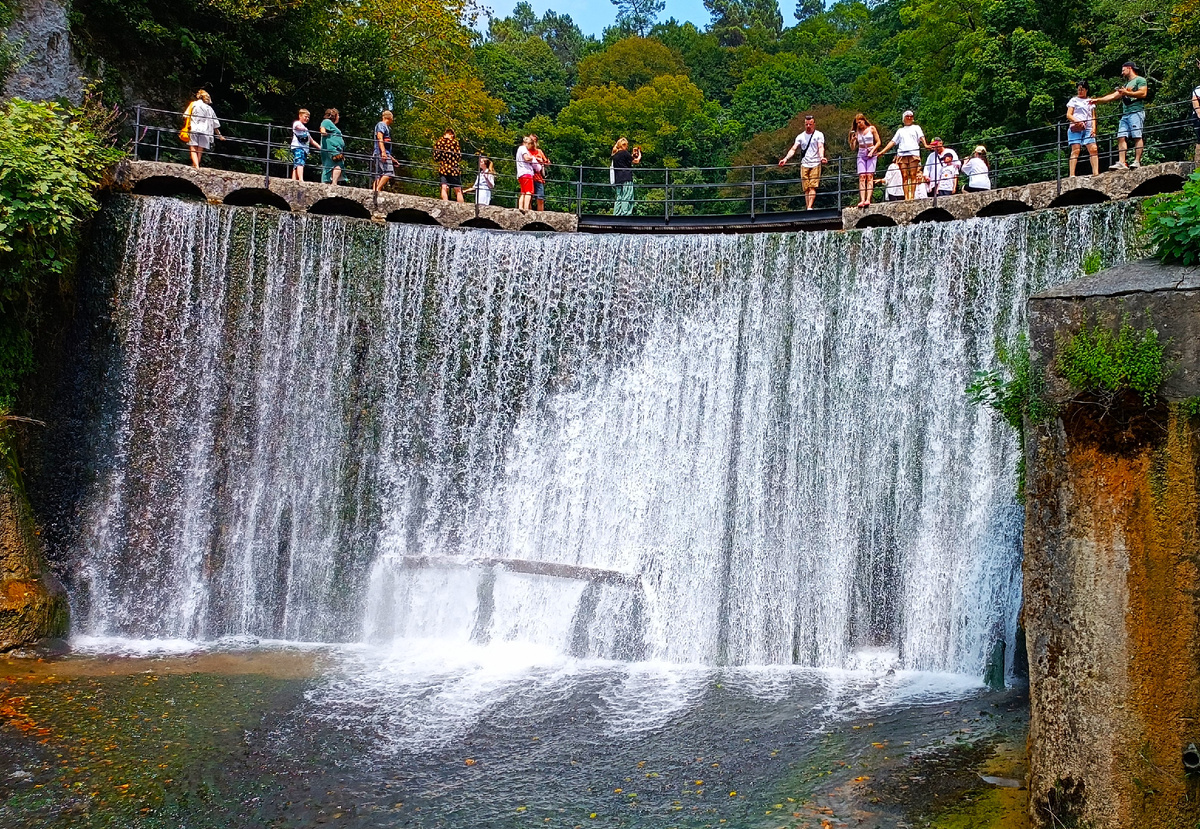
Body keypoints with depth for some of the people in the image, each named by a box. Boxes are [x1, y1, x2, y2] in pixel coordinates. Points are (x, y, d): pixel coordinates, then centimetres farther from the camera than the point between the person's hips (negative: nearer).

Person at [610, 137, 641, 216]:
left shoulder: (615, 155, 15)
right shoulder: (624, 153, -7)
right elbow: (636, 161, -2)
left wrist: (633, 154, 24)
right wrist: (639, 154, 15)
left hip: (618, 179, 8)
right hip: (626, 179, -8)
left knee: (619, 198, 9)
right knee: (627, 198, -8)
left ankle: (616, 214, 5)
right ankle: (625, 214, -13)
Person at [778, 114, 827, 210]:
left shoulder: (819, 135, 4)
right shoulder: (800, 136, 13)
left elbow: (821, 147, -10)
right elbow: (793, 149, 5)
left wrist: (822, 157, -31)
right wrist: (786, 159, -12)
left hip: (815, 164, -3)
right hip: (804, 165, 3)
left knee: (813, 187, -13)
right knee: (806, 188, 1)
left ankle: (810, 207, -21)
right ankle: (807, 208, 1)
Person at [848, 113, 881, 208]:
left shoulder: (871, 129, 5)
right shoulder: (857, 132, 12)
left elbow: (878, 142, 4)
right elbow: (853, 148, 11)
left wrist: (872, 151, -9)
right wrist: (852, 140, -9)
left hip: (871, 155, -3)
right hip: (861, 155, 3)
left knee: (869, 176, -13)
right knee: (861, 177, -10)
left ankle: (868, 199, -23)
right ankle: (862, 200, -19)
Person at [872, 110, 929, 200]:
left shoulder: (916, 127, 19)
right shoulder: (900, 130, 26)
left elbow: (921, 137, 3)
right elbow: (893, 141, 22)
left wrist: (925, 145, -17)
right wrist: (882, 151, 12)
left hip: (913, 153, -2)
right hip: (902, 154, 2)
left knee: (913, 175, -11)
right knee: (905, 176, -5)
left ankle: (912, 196, -15)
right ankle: (906, 197, -10)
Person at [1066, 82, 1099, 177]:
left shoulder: (1090, 102, 23)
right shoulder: (1074, 100, 14)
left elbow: (1093, 116, 18)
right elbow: (1068, 115, 4)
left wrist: (1093, 128, 2)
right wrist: (1077, 121, -14)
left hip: (1088, 129, 3)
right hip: (1075, 128, -3)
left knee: (1093, 149, -11)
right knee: (1075, 151, -13)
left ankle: (1096, 172, -15)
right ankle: (1071, 174, -19)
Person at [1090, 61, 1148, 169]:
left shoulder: (1140, 80, 5)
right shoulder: (1126, 84, 31)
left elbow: (1143, 93, -9)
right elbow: (1112, 96, 29)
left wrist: (1127, 93, -9)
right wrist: (1098, 100, 22)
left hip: (1136, 112, -8)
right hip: (1125, 114, 8)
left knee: (1137, 136, -13)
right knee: (1121, 137, -5)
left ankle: (1137, 161, -19)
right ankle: (1121, 163, -11)